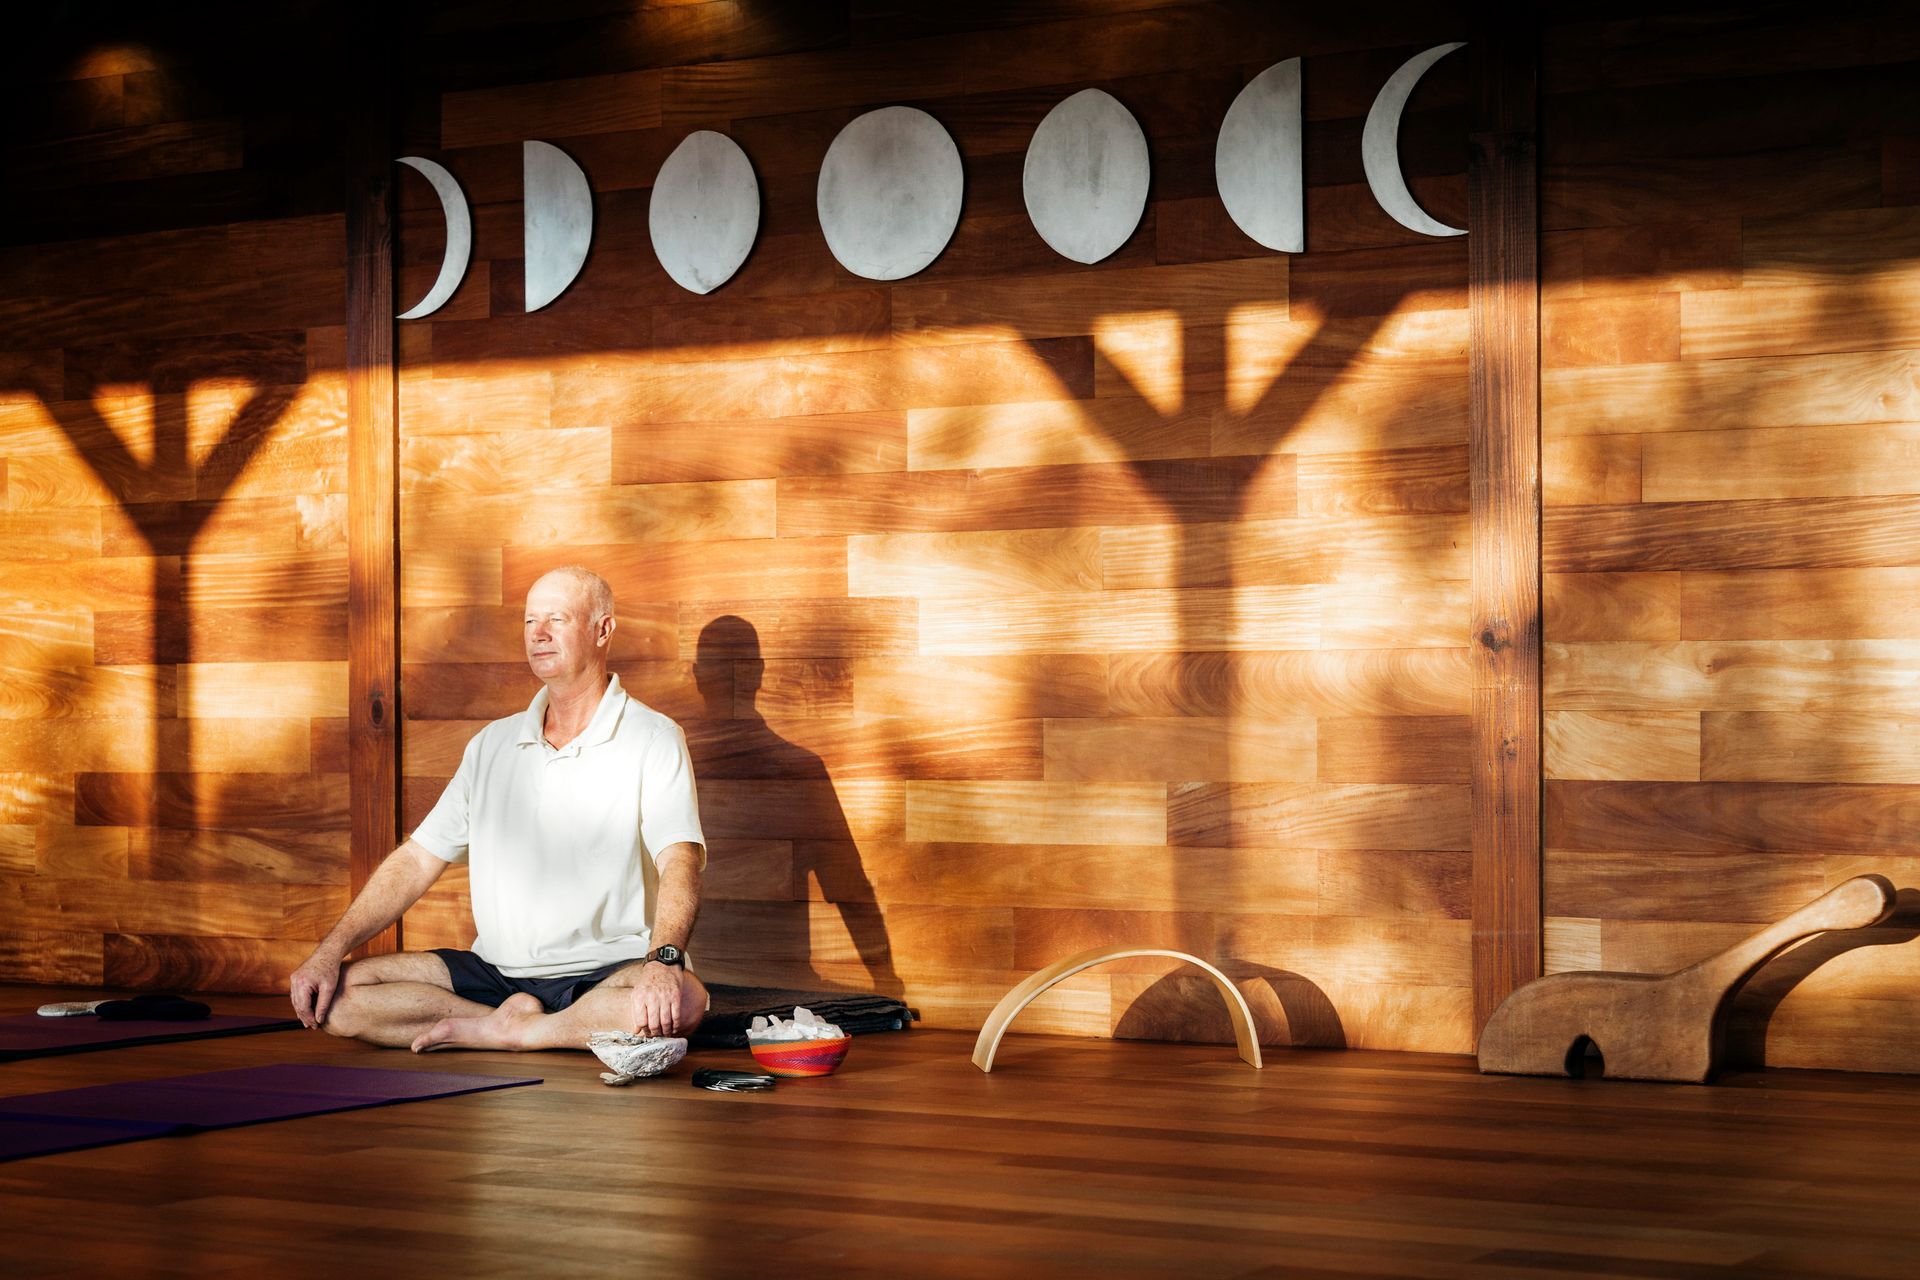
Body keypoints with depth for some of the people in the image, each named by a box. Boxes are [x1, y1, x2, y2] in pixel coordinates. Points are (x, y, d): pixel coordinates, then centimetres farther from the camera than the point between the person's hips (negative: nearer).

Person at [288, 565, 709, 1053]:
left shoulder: (652, 739, -2)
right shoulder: (493, 744, 15)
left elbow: (679, 860, -17)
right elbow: (418, 858, 12)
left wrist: (663, 959, -38)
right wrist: (329, 951, 0)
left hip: (603, 972, -4)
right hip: (496, 972, 4)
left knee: (683, 999, -39)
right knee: (336, 994, -13)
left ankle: (504, 1030, -22)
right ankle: (514, 1021, -16)